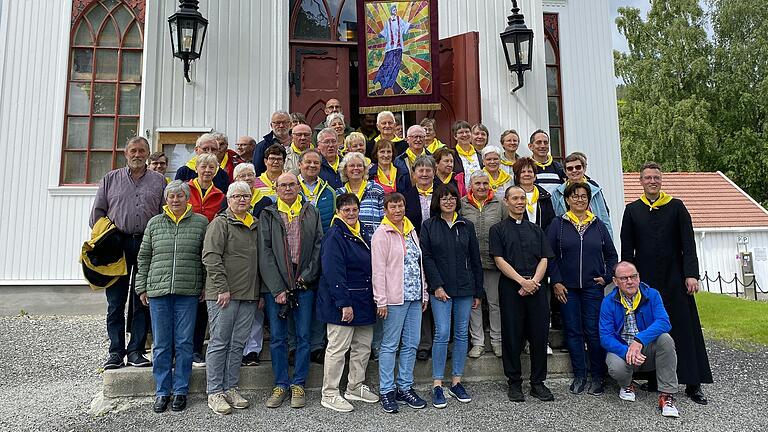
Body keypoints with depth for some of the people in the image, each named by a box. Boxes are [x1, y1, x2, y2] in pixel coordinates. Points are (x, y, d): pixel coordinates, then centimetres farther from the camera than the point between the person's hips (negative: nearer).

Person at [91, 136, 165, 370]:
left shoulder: (159, 180, 11)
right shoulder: (111, 179, 13)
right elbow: (98, 211, 13)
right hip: (117, 244, 0)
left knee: (142, 302, 2)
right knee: (116, 302, 2)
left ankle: (136, 351, 9)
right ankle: (116, 351, 11)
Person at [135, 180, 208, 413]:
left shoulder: (201, 223, 4)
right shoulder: (154, 223, 9)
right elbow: (143, 257, 13)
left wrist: (206, 288, 2)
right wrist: (142, 287, 9)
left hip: (188, 291, -2)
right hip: (158, 291, 2)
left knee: (184, 343, 3)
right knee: (161, 344, 7)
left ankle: (180, 391, 15)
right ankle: (162, 392, 18)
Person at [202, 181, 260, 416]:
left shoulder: (255, 226, 17)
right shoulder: (220, 223, -3)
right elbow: (211, 257, -12)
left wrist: (259, 292, 17)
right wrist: (222, 288, -17)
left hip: (248, 295, 6)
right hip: (223, 294, -6)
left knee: (238, 344, 10)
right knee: (219, 342, 0)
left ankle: (230, 389, 19)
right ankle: (215, 393, 9)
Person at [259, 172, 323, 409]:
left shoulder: (311, 212, 9)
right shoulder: (268, 215, 5)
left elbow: (319, 245, 3)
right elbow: (265, 253, -2)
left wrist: (307, 276, -8)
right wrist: (277, 289, -9)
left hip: (305, 284, 1)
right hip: (275, 285, 0)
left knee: (303, 336, 5)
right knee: (277, 337, 5)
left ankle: (298, 384, 17)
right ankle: (280, 385, 17)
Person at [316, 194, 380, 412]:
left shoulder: (360, 235, 14)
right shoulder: (334, 236, -13)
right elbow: (333, 273, -20)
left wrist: (372, 300, 17)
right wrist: (344, 303, -23)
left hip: (363, 302, 9)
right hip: (342, 302, -9)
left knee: (363, 346, 15)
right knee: (337, 348, -1)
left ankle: (355, 387, 30)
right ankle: (329, 395, 11)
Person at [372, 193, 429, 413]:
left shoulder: (411, 230, 13)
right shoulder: (381, 233, -7)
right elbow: (378, 269, -11)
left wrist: (424, 294, 14)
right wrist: (381, 301, -15)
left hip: (414, 296, 7)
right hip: (395, 298, -7)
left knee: (411, 344, 11)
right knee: (390, 345, 1)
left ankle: (405, 388, 22)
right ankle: (386, 391, 12)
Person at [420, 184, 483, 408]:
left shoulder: (467, 226, 9)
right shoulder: (429, 226, 2)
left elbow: (475, 260, 10)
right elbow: (426, 257, -3)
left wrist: (478, 292, 8)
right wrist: (436, 286, -12)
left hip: (465, 288, 3)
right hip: (440, 289, -3)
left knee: (462, 334, 7)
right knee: (442, 334, -7)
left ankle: (456, 382, 18)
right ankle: (437, 386, 2)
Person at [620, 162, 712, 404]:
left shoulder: (676, 207, 5)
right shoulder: (632, 210, 6)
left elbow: (688, 244, -1)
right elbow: (627, 249, 6)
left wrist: (691, 274, -10)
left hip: (674, 278, 0)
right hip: (645, 280, 1)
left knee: (683, 327, 0)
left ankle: (693, 383, 6)